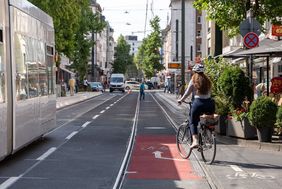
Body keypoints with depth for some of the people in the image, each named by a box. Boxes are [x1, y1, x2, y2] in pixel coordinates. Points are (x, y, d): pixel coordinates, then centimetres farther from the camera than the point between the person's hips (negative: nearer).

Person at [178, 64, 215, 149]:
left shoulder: (194, 80, 3)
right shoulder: (207, 80, 14)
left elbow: (187, 93, 3)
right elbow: (210, 92, 17)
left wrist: (181, 100, 17)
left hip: (198, 103, -3)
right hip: (209, 103, 4)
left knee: (193, 122, 9)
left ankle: (195, 141, -9)